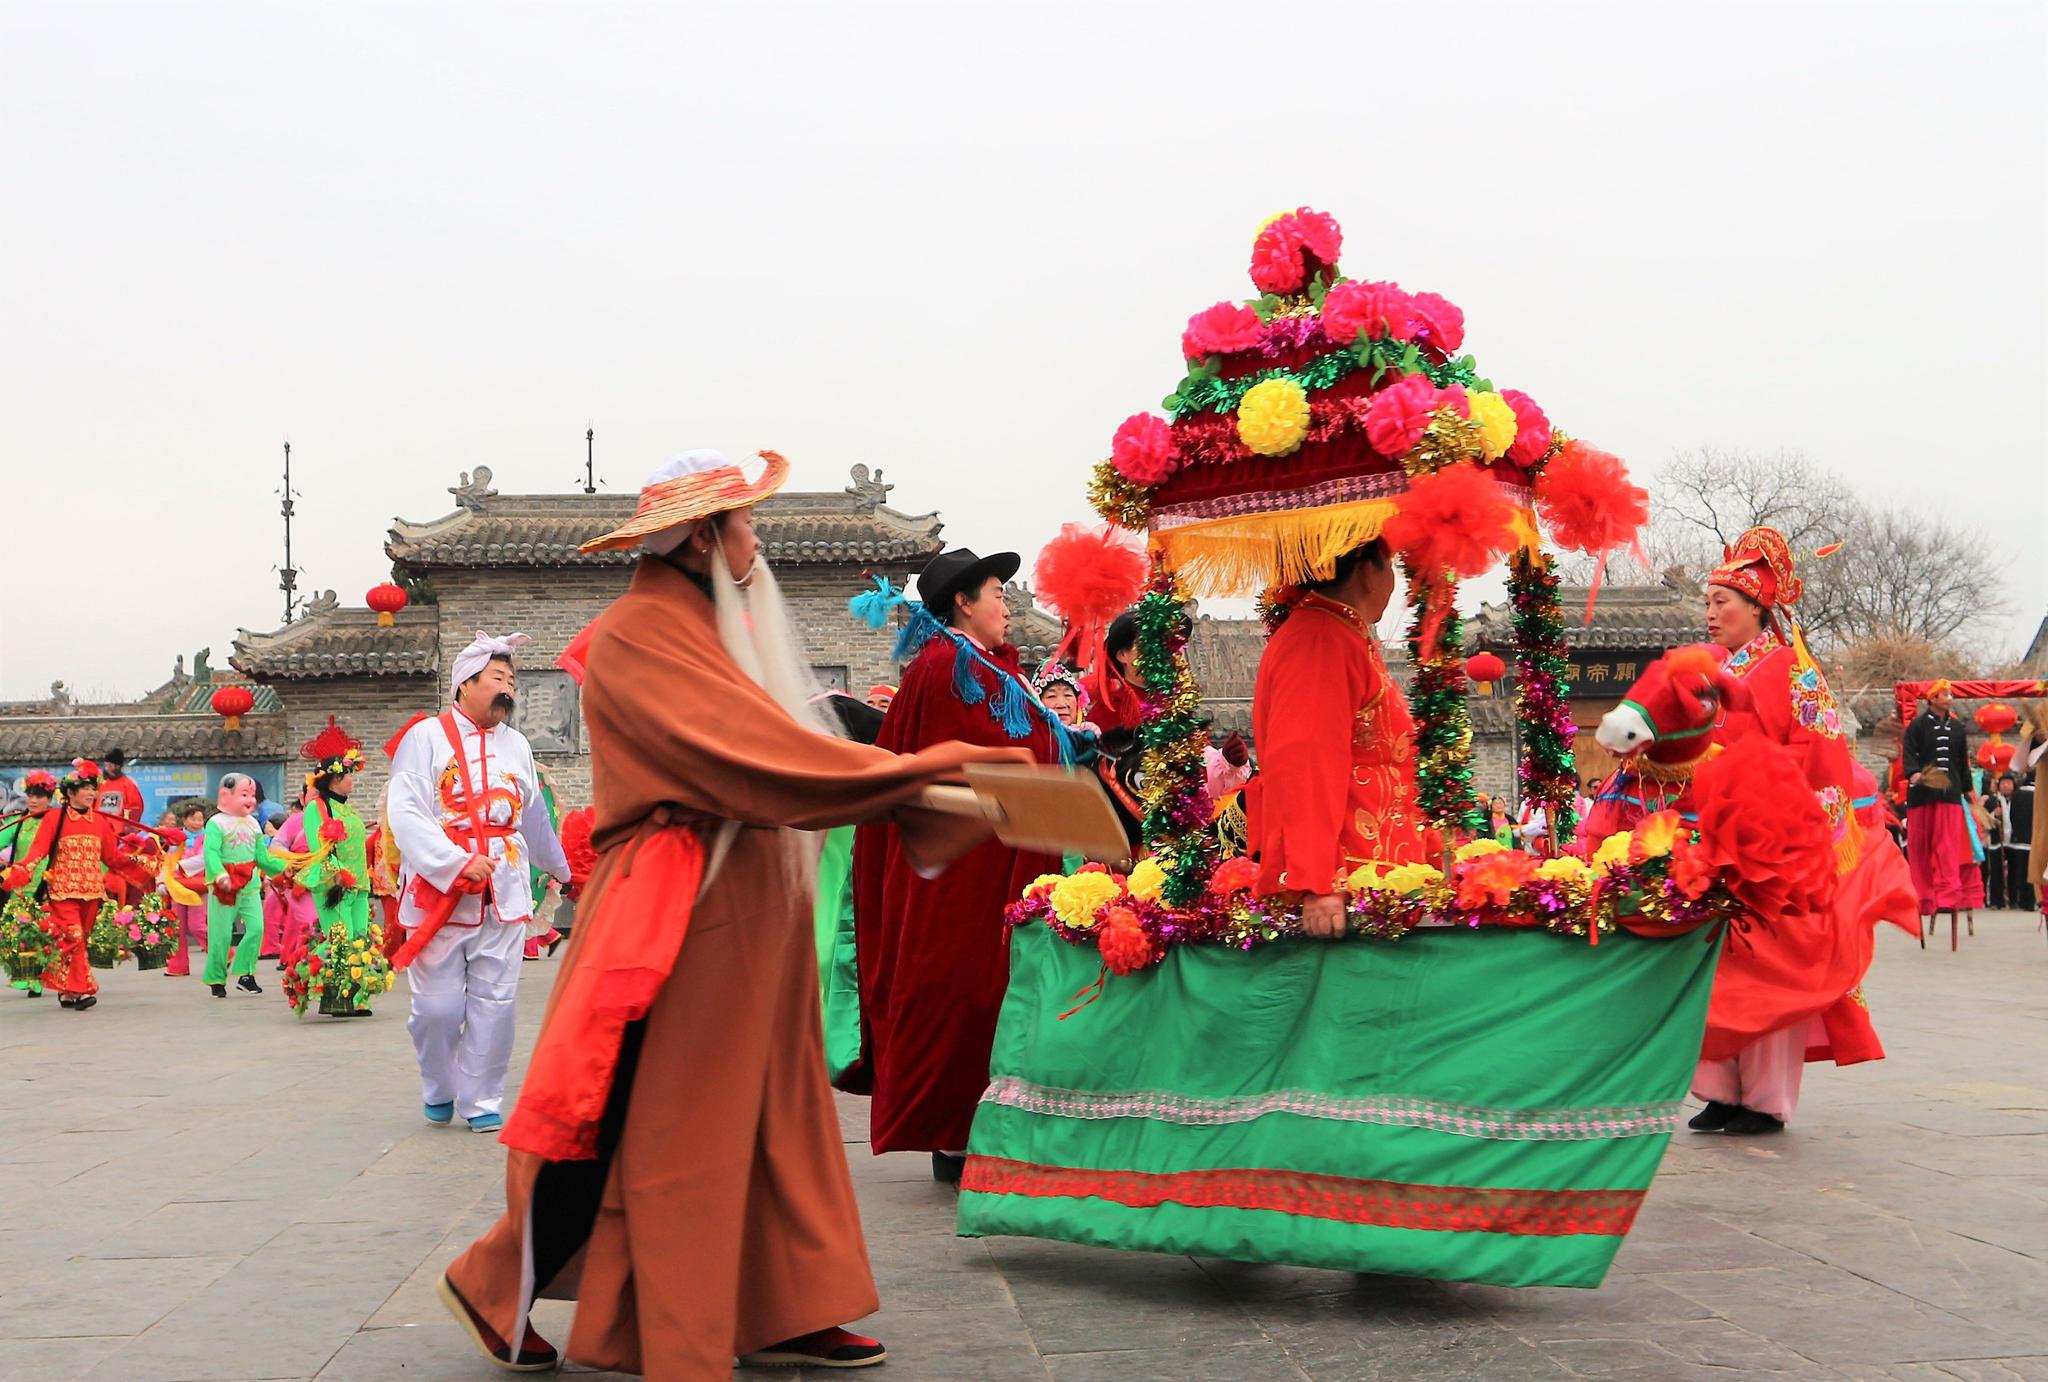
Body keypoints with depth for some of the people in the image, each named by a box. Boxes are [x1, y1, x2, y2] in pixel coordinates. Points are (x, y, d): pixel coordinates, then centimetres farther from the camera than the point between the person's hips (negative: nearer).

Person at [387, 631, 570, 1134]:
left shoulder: (517, 745, 16)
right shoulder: (426, 736, -1)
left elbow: (534, 819, 30)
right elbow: (404, 813, -10)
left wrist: (561, 869, 41)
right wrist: (456, 862, -19)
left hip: (503, 898, 4)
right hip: (438, 895, -4)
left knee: (494, 1003, -1)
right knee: (437, 1006, -1)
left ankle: (481, 1101, 10)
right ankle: (438, 1089, 23)